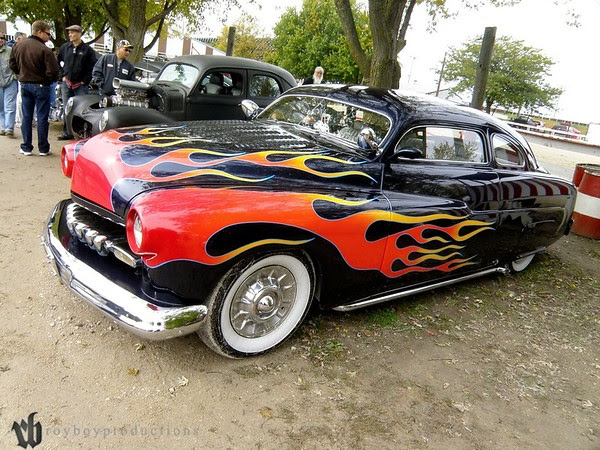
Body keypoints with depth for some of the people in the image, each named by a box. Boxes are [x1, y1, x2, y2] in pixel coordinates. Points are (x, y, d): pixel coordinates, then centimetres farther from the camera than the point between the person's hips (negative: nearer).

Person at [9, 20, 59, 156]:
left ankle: (26, 148, 16)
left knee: (26, 117, 11)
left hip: (24, 85, 6)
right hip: (41, 86, -6)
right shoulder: (45, 50, -19)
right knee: (42, 118, 3)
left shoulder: (18, 46, 3)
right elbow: (52, 72, -21)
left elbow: (13, 64, 10)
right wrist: (51, 80, -1)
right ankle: (43, 149, 8)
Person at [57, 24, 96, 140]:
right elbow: (58, 62, 18)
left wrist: (85, 81, -5)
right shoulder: (64, 47, 9)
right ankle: (67, 133, 14)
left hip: (81, 85, -4)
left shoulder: (87, 49, -1)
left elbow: (92, 67, 0)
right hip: (66, 83, 4)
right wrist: (61, 76, 7)